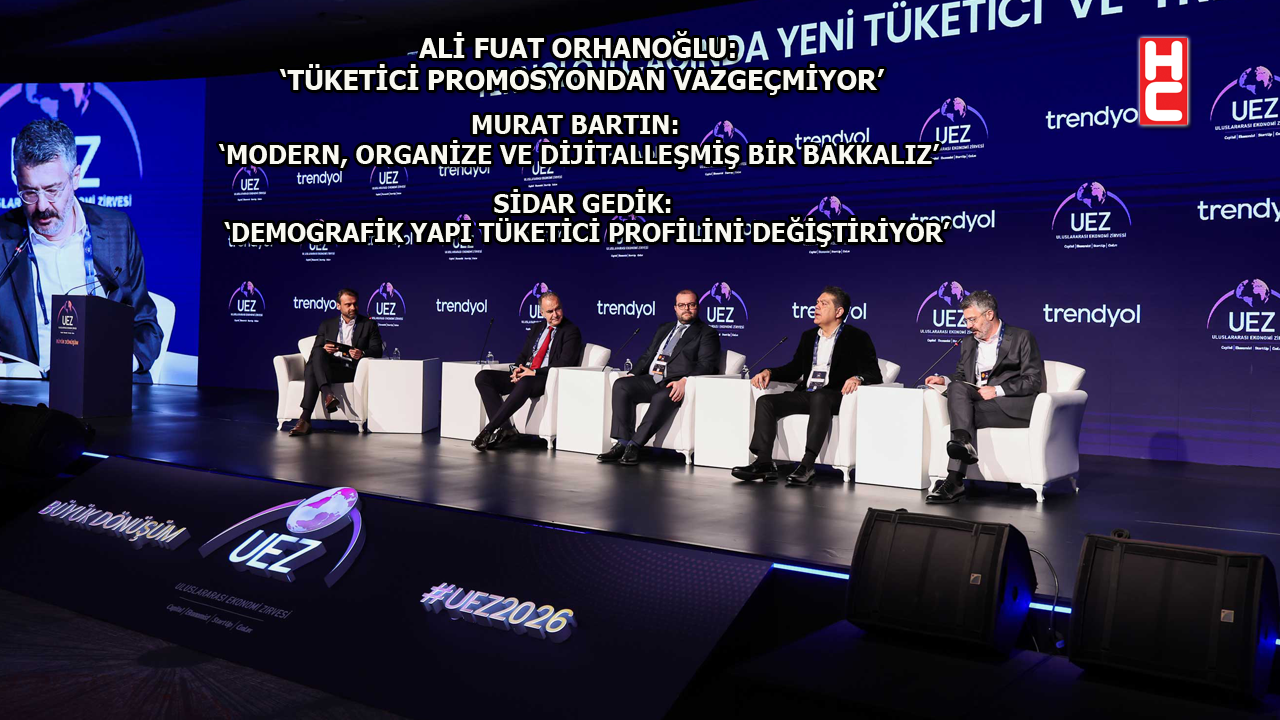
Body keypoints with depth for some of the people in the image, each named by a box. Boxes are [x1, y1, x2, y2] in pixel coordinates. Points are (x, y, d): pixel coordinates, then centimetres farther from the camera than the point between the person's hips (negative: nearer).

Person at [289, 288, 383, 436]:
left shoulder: (369, 324, 16)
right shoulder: (327, 325, 23)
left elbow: (377, 350, 4)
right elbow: (314, 350, 13)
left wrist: (362, 353, -20)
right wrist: (324, 350, -13)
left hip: (351, 369, -3)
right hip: (327, 367, 3)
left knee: (311, 371, -32)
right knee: (318, 353, -34)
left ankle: (305, 420, -41)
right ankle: (328, 395, -50)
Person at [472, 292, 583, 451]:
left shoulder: (571, 331, -2)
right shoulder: (537, 328, 20)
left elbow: (565, 363, -13)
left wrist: (535, 372, -18)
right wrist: (517, 369, -3)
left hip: (549, 379, -7)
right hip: (524, 376, 7)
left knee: (525, 383, -41)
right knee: (482, 377, -13)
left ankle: (489, 430, -35)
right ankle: (504, 428, -21)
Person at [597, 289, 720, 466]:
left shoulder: (707, 333, 7)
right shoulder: (664, 330, 27)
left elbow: (707, 365, -6)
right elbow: (647, 356, 26)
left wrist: (685, 381, -23)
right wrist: (633, 373, 6)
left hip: (676, 384, -6)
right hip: (652, 380, 6)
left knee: (662, 398, -38)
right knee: (621, 385, -20)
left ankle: (634, 445, -34)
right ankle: (622, 443, -25)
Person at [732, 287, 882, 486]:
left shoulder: (857, 338, 2)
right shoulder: (808, 336, 20)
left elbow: (875, 374, -6)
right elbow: (794, 369, 24)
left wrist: (857, 378, -29)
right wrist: (769, 372, 5)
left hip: (834, 397, -6)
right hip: (806, 395, 6)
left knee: (818, 397, -40)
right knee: (765, 401, -16)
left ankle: (807, 465, -44)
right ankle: (764, 462, -24)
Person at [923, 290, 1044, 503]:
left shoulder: (1021, 338, 3)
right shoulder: (968, 343, 22)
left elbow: (1033, 380, -5)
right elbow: (961, 376, 25)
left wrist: (997, 390, -16)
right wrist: (945, 380, 1)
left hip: (1013, 407, -5)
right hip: (978, 403, 5)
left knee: (962, 410, -30)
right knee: (957, 387, -27)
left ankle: (955, 480, -39)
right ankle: (964, 444, -43)